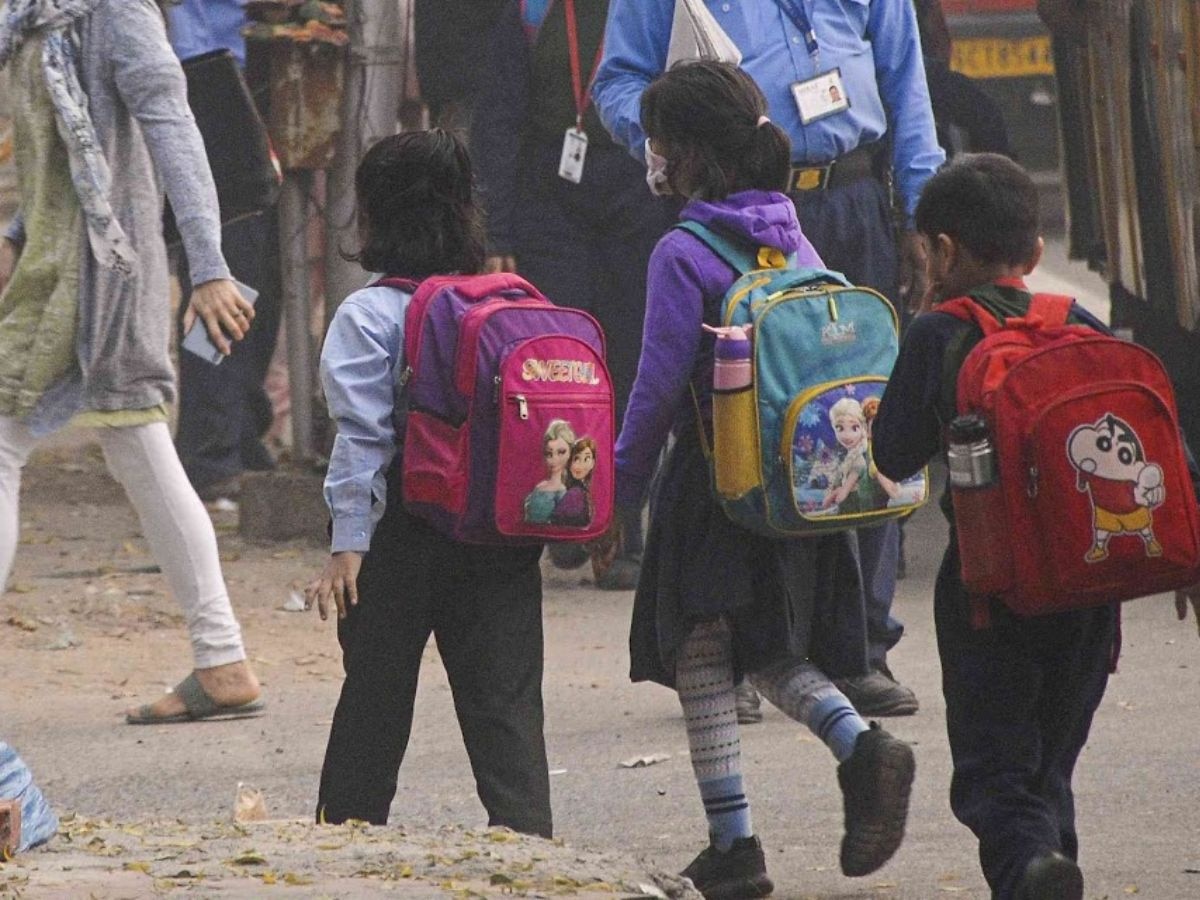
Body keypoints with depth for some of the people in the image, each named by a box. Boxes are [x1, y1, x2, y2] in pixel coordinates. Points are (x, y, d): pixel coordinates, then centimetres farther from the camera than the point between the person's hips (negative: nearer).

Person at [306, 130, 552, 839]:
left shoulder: (370, 314, -6)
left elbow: (363, 435, -10)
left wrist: (348, 542, -9)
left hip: (405, 536, -2)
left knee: (374, 700, 11)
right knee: (505, 701, 1)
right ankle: (527, 832, -11)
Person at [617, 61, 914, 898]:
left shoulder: (683, 255, -13)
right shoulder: (795, 241, 8)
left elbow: (660, 382, -14)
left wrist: (622, 482, -5)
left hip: (715, 477, -7)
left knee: (701, 657, 2)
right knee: (775, 653, 18)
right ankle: (863, 745, -8)